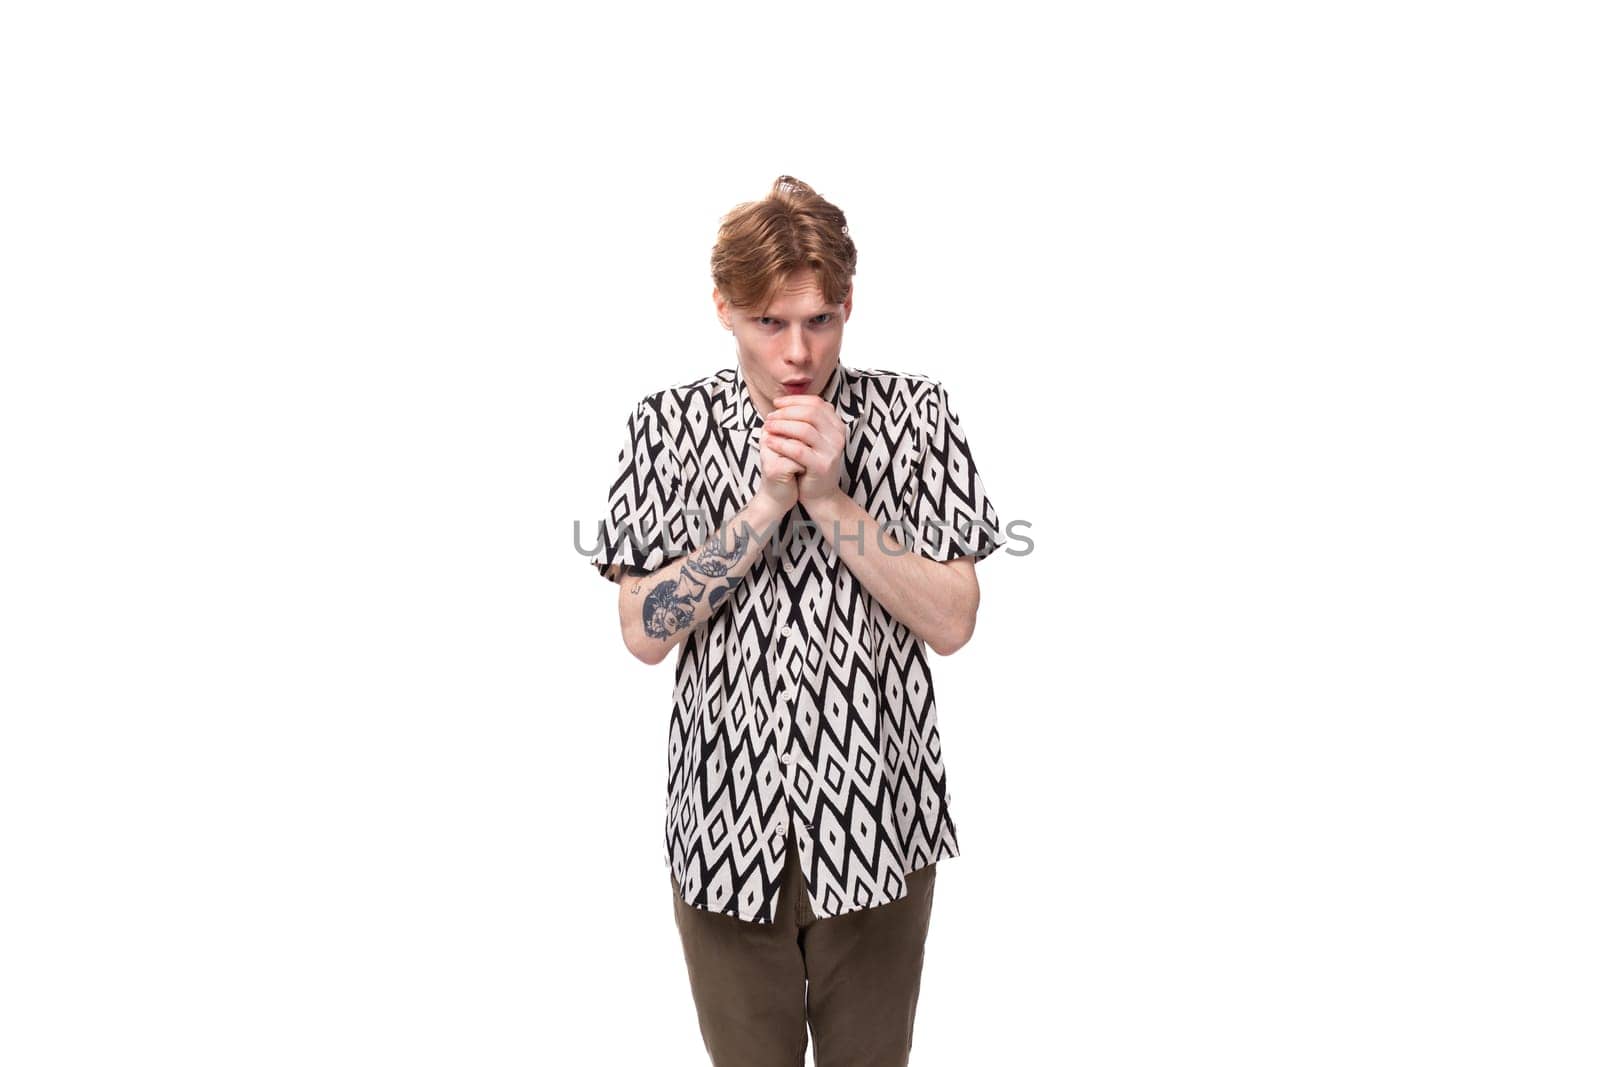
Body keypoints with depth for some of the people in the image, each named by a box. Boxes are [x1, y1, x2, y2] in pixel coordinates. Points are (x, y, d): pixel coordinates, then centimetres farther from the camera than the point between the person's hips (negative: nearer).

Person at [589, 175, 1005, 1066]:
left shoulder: (916, 414, -6)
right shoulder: (669, 426, -5)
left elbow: (951, 624, -11)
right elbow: (645, 633, -10)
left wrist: (827, 497, -21)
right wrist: (767, 501, -20)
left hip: (878, 824, 0)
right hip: (726, 824, 1)